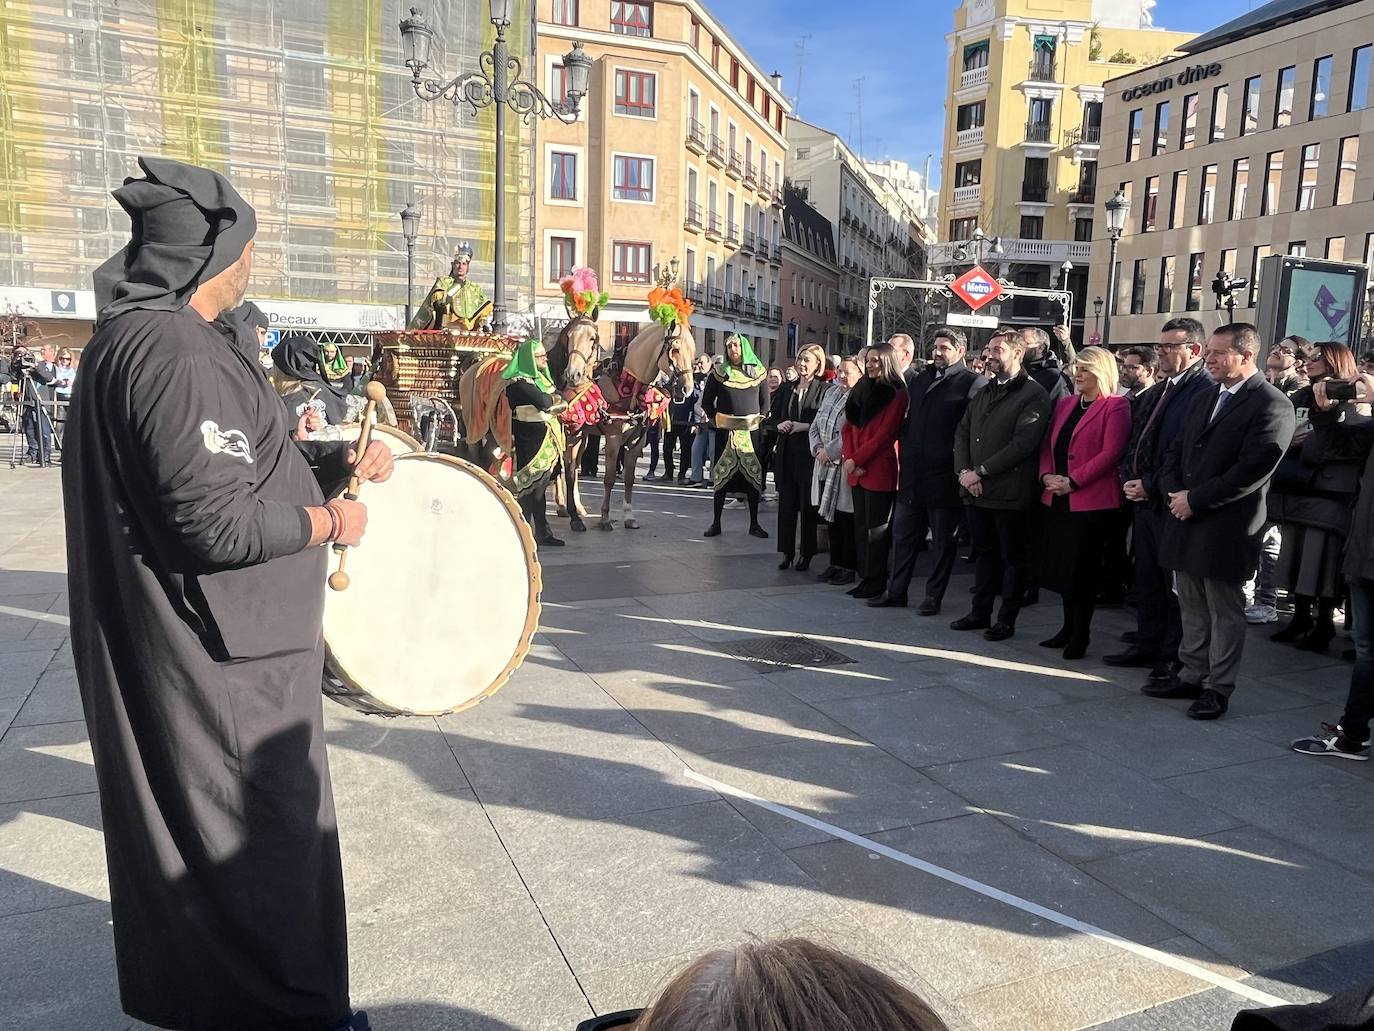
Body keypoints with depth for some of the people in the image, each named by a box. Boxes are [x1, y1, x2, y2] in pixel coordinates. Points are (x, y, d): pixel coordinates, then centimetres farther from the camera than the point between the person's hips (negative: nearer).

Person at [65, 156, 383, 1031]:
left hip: (156, 649, 11)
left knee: (179, 824, 22)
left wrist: (336, 461, 5)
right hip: (223, 659, -10)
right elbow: (223, 522, -28)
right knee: (269, 829, 5)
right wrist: (331, 522, -12)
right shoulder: (174, 353, -24)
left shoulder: (133, 335, 10)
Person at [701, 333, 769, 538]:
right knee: (721, 476, 1)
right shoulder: (718, 372, 2)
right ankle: (716, 523, 9)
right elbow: (707, 402, 7)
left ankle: (754, 524, 11)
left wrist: (759, 419, 3)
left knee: (754, 475, 2)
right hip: (725, 432, -1)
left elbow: (765, 402, 12)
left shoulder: (758, 372, 5)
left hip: (751, 431, 1)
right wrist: (715, 419, 1)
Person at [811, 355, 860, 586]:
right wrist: (818, 448, -1)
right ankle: (835, 564, 24)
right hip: (826, 465, 8)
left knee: (846, 520, -1)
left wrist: (830, 452, -15)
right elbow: (816, 425, 14)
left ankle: (848, 568, 9)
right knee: (832, 517, 14)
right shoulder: (831, 392, 13)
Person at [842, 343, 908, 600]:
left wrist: (856, 459, -14)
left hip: (880, 470, -7)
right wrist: (850, 458, -3)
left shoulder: (897, 394, -6)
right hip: (856, 470, 7)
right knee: (861, 525, 9)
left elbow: (885, 434, -13)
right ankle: (865, 578, 17)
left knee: (876, 528, -1)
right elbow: (849, 427, 11)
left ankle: (876, 582, 6)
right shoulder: (862, 389, 15)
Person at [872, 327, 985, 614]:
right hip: (912, 475, 7)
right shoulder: (920, 380, 15)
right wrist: (904, 458, 11)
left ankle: (934, 596, 16)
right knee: (903, 534, 12)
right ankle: (896, 590, 22)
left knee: (943, 541, 6)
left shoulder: (973, 383, -6)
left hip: (944, 477, -6)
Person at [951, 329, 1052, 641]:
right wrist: (964, 470, -4)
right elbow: (962, 432, 13)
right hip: (976, 489, 7)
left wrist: (981, 471, -16)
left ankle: (1006, 619, 12)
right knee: (985, 552, 16)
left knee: (1013, 557, 4)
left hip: (1010, 493, -7)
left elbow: (1023, 443, -17)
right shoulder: (983, 393, 17)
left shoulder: (1034, 394, -7)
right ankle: (980, 612, 25)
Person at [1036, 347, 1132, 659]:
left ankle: (1080, 634, 12)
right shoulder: (1065, 404, 16)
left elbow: (1111, 452, -15)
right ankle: (1069, 627, 24)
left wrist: (1072, 481, -18)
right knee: (1060, 565, 11)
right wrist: (1047, 475, -3)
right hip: (1057, 500, 7)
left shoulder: (1116, 406, -6)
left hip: (1091, 501, -7)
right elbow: (1049, 444, 15)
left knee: (1081, 568, 0)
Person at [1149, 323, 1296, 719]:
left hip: (1226, 525, -7)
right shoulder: (1205, 397, 14)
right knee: (1192, 608, 16)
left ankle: (1217, 689, 15)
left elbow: (1252, 471, -19)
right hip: (1186, 519, 7)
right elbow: (1176, 450, 15)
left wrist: (1195, 500, -16)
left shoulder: (1272, 404, -11)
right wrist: (1175, 493, -2)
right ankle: (1191, 676, 27)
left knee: (1225, 611, 5)